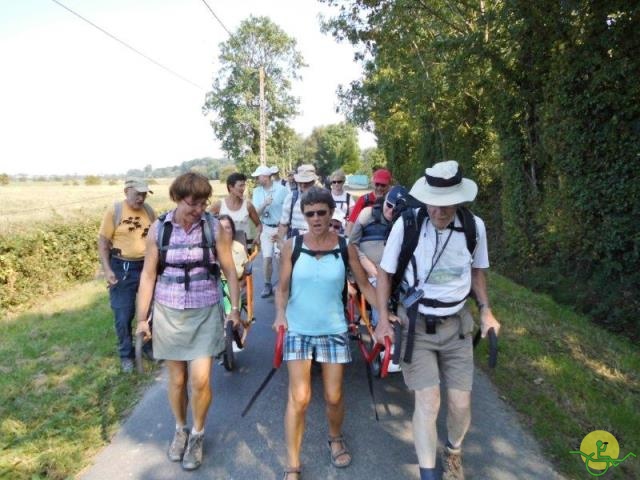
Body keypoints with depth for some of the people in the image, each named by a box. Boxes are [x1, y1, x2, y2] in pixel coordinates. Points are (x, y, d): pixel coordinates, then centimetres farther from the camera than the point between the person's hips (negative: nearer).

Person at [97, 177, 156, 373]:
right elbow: (103, 241, -7)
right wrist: (107, 269, -15)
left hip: (147, 266, 4)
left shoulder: (149, 211, 1)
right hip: (122, 268, -3)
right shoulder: (114, 211, -10)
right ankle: (126, 355, 22)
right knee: (123, 315, 4)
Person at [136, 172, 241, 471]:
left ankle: (198, 434, 23)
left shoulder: (214, 227, -8)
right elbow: (148, 274, 0)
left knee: (200, 380, -4)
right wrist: (142, 317, 0)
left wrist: (235, 308, -2)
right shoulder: (159, 229, -5)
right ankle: (180, 429, 39)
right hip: (168, 313, 1)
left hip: (205, 313, -1)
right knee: (177, 379, 12)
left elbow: (229, 270, -1)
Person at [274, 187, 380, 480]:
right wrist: (280, 314, -18)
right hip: (298, 330, -1)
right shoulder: (292, 246, -6)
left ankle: (335, 438, 43)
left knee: (334, 397, 10)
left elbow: (364, 285, 3)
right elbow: (283, 288, -1)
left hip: (334, 330, 1)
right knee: (299, 397, -4)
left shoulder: (345, 247, -5)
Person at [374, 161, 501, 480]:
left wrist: (485, 310, 1)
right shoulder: (407, 225, -19)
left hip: (456, 324, 3)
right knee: (427, 401, -7)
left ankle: (453, 452, 41)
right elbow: (385, 272, -5)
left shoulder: (474, 226, -10)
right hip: (416, 324, -3)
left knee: (461, 402, 9)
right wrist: (383, 319, -9)